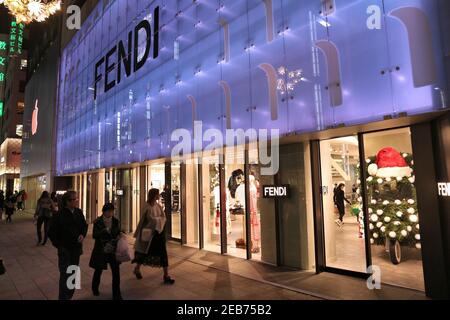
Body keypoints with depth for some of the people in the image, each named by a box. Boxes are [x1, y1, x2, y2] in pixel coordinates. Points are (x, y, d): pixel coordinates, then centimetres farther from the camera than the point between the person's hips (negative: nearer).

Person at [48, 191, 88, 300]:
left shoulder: (79, 212, 0)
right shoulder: (59, 215, -15)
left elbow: (84, 226, 13)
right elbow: (51, 232, -8)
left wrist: (82, 235, -4)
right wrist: (58, 245, -6)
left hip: (76, 248, 5)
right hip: (64, 249, -5)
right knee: (65, 275, -3)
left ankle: (70, 296, 32)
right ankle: (63, 297, 11)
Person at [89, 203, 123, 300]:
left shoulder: (115, 221, 1)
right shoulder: (97, 222, -7)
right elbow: (94, 235, -15)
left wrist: (118, 236, -8)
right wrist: (105, 230, -25)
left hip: (113, 250, 2)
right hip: (101, 250, -1)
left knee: (116, 271, -4)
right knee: (98, 270, 16)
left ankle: (116, 295, 8)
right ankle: (95, 288, 46)